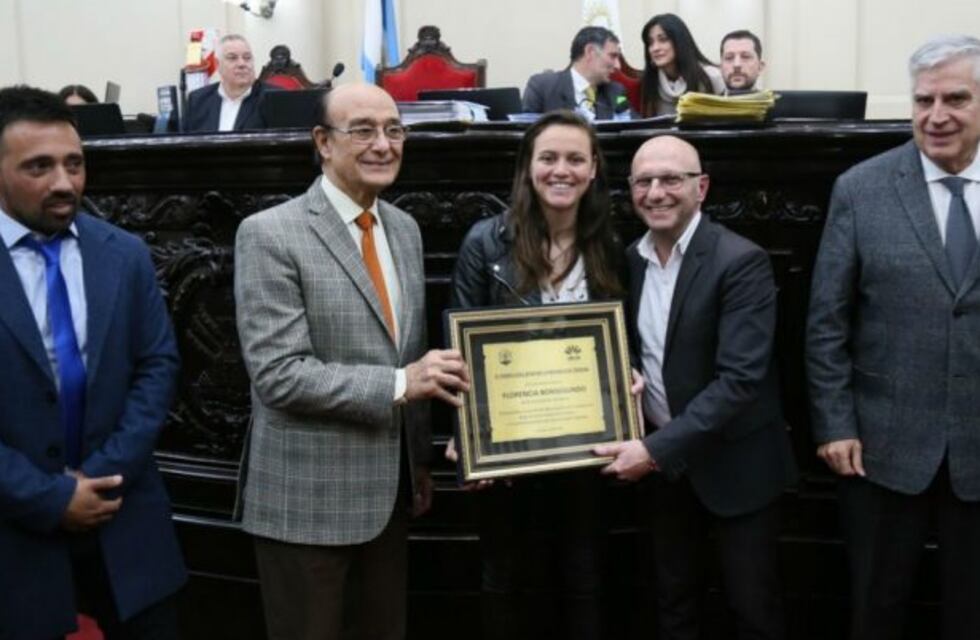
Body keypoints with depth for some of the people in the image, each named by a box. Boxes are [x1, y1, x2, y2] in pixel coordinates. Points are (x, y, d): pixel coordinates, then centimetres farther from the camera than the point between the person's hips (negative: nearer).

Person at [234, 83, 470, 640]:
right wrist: (399, 384, -23)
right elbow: (277, 374, -20)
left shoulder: (405, 229, 9)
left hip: (388, 489, 7)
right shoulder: (270, 234, -14)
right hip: (308, 497, -6)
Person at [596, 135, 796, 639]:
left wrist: (656, 448, -27)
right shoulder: (631, 259, 2)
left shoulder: (741, 261, -18)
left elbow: (741, 378, -25)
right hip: (663, 459, 6)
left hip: (735, 461, -6)